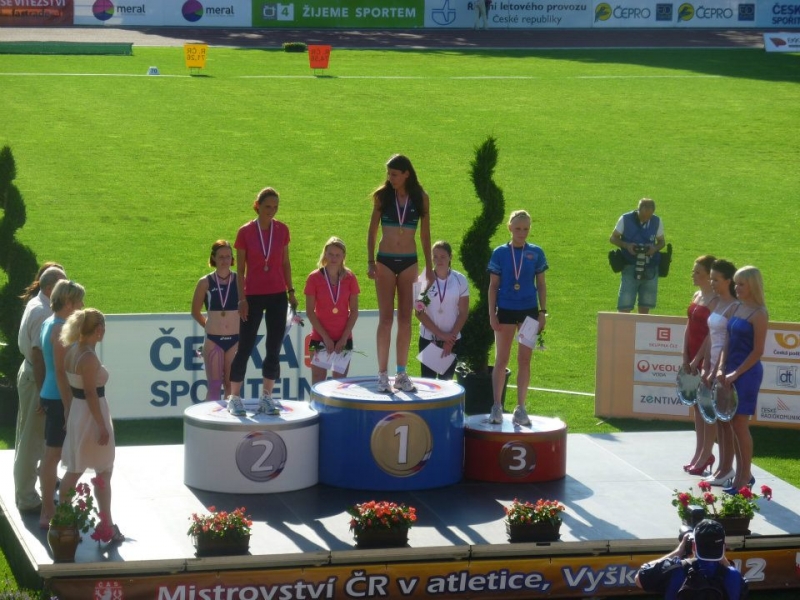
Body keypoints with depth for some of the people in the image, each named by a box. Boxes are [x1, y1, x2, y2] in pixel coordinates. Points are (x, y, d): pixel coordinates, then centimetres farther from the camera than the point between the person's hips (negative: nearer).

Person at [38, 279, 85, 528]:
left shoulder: (49, 323, 10)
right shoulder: (60, 329, -19)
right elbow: (60, 372, -21)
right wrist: (68, 406, -19)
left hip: (50, 396, 10)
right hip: (59, 398, -10)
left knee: (51, 454, 16)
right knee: (53, 454, -4)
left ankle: (48, 508, 25)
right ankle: (47, 513, 1)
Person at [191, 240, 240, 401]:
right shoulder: (205, 283, -2)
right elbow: (195, 312, 10)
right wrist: (210, 326, 9)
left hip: (235, 340, 1)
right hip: (213, 340, -1)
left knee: (231, 385, 5)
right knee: (214, 385, -2)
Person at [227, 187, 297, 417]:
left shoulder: (282, 230, 2)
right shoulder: (245, 232, -6)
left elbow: (285, 262, 11)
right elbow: (240, 268, -3)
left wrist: (290, 291, 7)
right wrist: (242, 299, -8)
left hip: (278, 296, 3)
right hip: (253, 296, -3)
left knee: (274, 348, 4)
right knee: (245, 347, -3)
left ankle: (267, 398, 13)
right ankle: (234, 398, 4)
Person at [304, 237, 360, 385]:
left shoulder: (349, 278, 1)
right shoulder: (314, 278, -5)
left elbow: (354, 311, 3)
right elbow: (310, 311, -5)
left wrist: (344, 337, -7)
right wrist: (325, 337, -10)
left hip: (343, 338, 2)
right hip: (320, 338, -2)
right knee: (318, 382, -2)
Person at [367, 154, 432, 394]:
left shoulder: (420, 199, 2)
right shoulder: (382, 196, 1)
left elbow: (425, 234, 8)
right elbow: (373, 231, 3)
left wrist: (428, 267, 8)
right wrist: (370, 262, -5)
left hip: (409, 263, 1)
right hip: (385, 261, -1)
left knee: (405, 318, 4)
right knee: (386, 318, -4)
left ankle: (401, 374, 10)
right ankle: (383, 374, -2)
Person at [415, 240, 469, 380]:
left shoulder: (460, 280, -1)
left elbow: (463, 313, 1)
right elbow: (419, 312, -5)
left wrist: (451, 337, -7)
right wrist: (440, 334, -10)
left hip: (452, 340, 1)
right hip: (428, 338, -1)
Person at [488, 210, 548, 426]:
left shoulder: (535, 253, 2)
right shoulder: (500, 253, -1)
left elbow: (541, 284, 7)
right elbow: (493, 286, 2)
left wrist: (543, 312, 1)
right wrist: (492, 314, -3)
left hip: (529, 311, 1)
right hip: (506, 310, -1)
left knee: (525, 360, 5)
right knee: (501, 359, 3)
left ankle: (520, 408, 12)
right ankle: (497, 406, 9)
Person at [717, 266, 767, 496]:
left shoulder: (759, 314, -13)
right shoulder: (737, 308, 10)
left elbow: (758, 351, -14)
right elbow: (728, 341, 11)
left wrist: (736, 374, -14)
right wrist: (722, 368, -1)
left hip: (748, 373, -8)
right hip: (732, 372, 8)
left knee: (740, 425, -4)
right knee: (734, 425, 10)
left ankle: (745, 477, 6)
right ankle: (742, 473, 20)